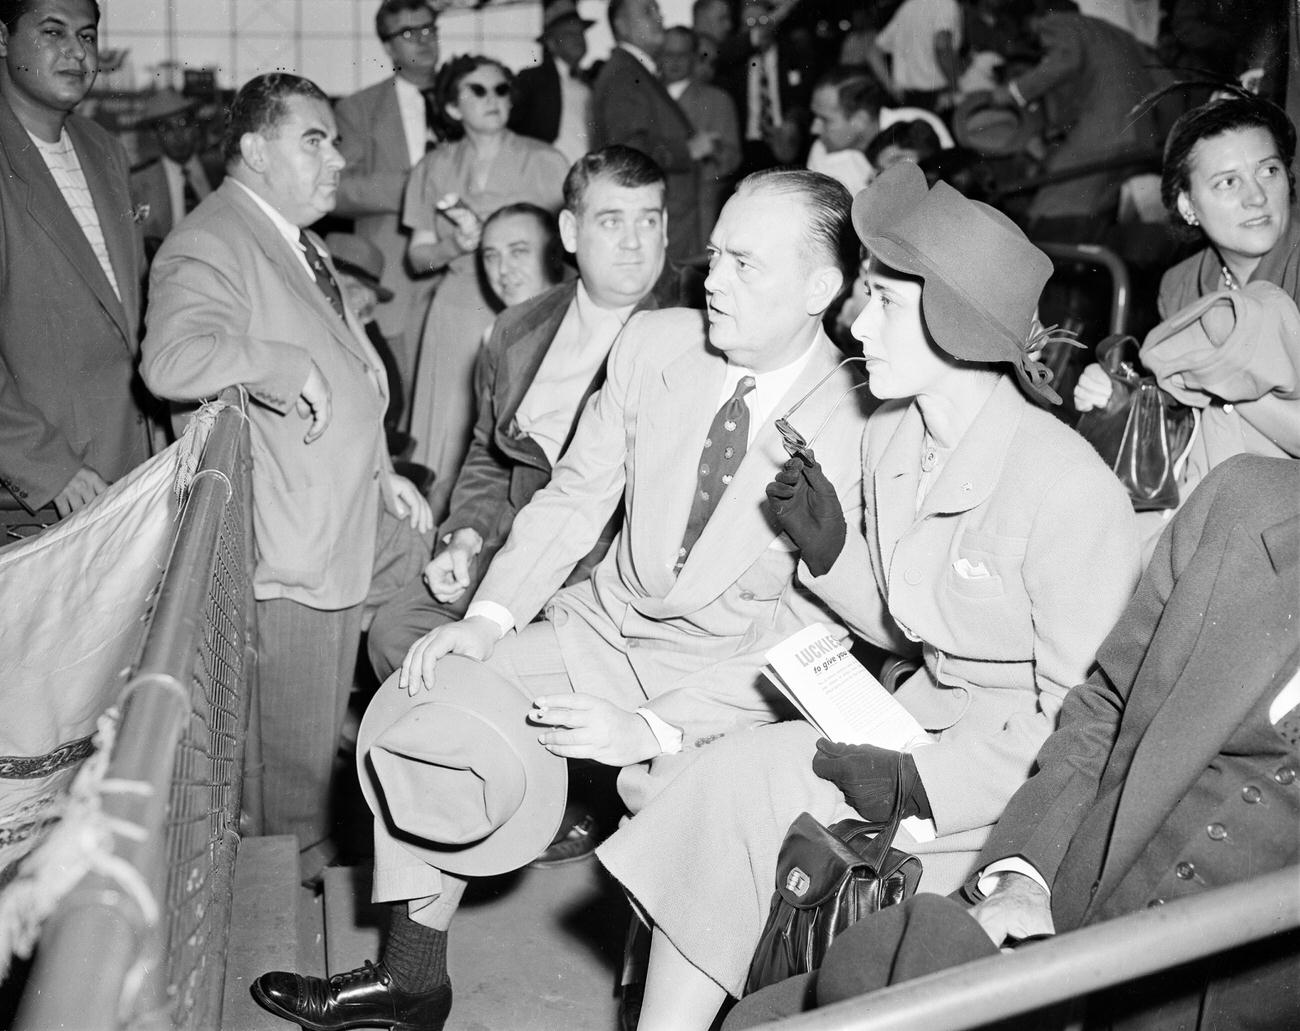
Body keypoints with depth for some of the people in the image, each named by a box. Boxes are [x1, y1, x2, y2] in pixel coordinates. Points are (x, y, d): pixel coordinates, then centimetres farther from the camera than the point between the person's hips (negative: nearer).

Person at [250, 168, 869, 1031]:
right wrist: (489, 617, -9)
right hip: (607, 626, 6)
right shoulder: (654, 345, -4)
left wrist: (657, 729, -24)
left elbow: (814, 628, -18)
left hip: (734, 682, -5)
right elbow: (574, 498, 5)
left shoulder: (861, 426, -18)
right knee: (414, 700, -3)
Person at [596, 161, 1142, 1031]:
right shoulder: (890, 437, 1)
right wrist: (828, 551, -5)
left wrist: (926, 785, -20)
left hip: (1034, 758, -6)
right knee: (734, 778, -16)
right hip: (934, 712, 7)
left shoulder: (1070, 488, -22)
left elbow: (1080, 705, -15)